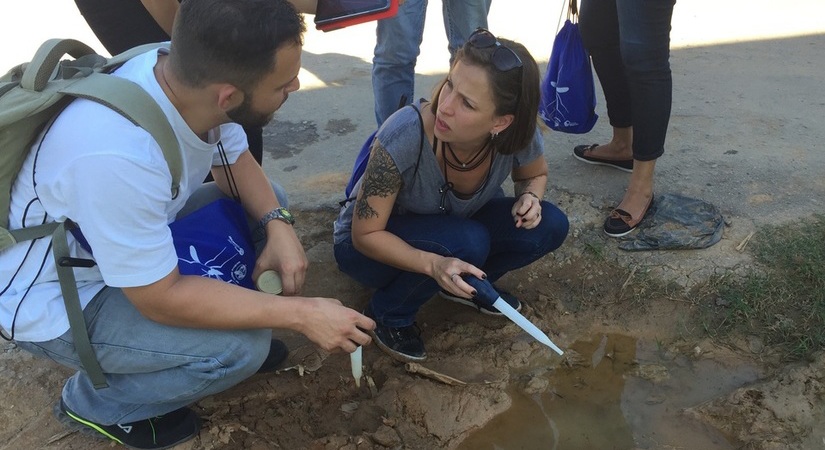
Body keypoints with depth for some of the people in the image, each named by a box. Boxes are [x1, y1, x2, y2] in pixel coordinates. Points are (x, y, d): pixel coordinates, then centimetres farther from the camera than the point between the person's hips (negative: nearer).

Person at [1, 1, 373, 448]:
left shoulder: (188, 76, -19)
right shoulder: (118, 154, -40)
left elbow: (236, 162, 0)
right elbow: (162, 298, -30)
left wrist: (278, 225, -18)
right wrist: (300, 313, -26)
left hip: (138, 234, 7)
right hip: (55, 300, -7)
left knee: (267, 204, 0)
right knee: (242, 346, -21)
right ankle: (95, 403, 5)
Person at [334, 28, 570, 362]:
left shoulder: (518, 135, -24)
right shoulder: (404, 136, -36)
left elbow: (535, 175, 2)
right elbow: (366, 235, -26)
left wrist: (529, 197, -21)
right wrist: (434, 264, -41)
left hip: (453, 223, 5)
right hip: (372, 245, -4)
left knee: (549, 226, -14)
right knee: (468, 242, -33)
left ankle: (467, 286, 9)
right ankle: (387, 315, -7)